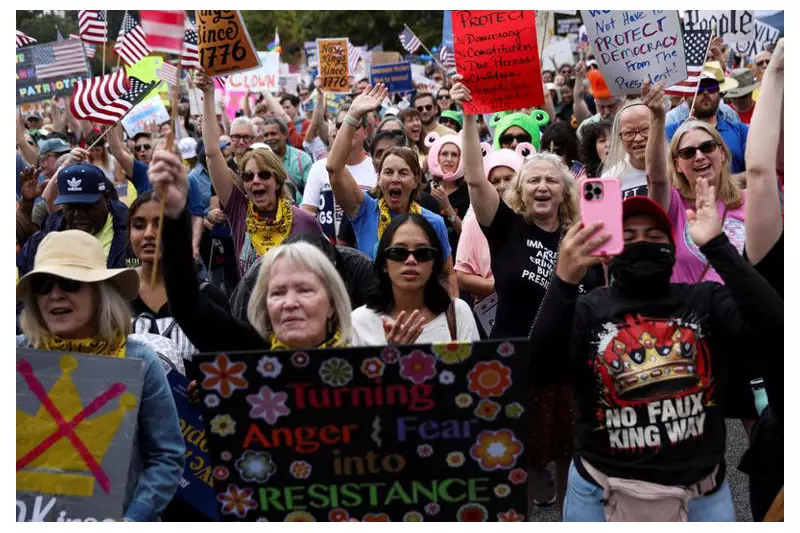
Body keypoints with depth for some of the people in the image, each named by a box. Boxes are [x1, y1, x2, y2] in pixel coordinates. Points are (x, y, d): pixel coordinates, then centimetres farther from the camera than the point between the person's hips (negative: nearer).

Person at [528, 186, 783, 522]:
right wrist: (564, 281, -33)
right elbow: (541, 369, -21)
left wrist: (716, 245, -21)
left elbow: (774, 328, -17)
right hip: (604, 491, -1)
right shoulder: (587, 310, -4)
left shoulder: (704, 301, 0)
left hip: (700, 491, 1)